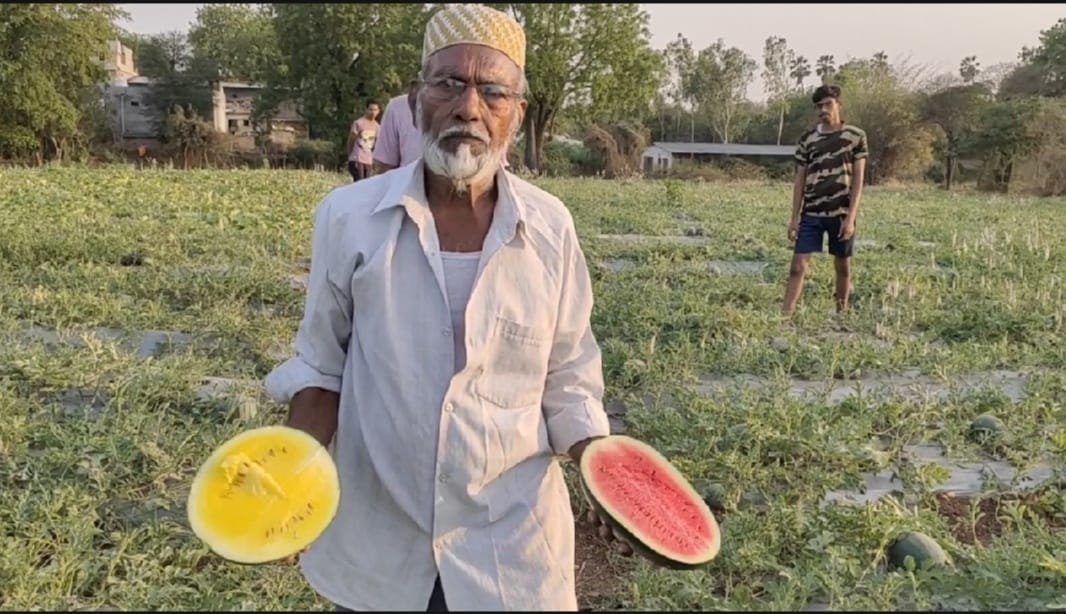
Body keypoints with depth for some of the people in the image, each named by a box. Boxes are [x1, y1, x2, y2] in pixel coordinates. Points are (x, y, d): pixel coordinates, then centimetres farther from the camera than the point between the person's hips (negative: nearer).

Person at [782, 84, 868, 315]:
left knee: (843, 266, 10)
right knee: (798, 265, -7)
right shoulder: (807, 139, 6)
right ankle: (786, 316, -7)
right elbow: (800, 181, 7)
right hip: (811, 214, 1)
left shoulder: (856, 136, 0)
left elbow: (858, 180, -4)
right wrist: (794, 217, 1)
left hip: (842, 214, -1)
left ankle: (841, 312, 25)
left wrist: (851, 217, -11)